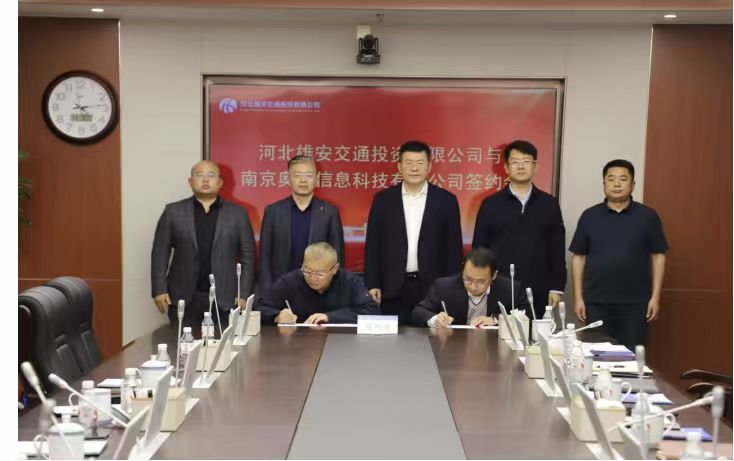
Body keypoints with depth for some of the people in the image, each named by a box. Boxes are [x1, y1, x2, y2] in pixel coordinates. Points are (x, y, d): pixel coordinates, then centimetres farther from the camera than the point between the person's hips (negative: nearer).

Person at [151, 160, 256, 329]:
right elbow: (160, 252, 5)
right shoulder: (173, 211, 6)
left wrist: (243, 294, -2)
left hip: (224, 299, 0)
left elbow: (248, 256, 4)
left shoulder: (237, 214, 6)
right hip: (184, 298, 0)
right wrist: (159, 290, -3)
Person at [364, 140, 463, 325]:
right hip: (393, 289, 1)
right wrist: (373, 284, -1)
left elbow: (454, 247, 3)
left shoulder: (446, 200, 3)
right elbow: (373, 244, 5)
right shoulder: (383, 199, 4)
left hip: (434, 288, 0)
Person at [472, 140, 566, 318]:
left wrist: (556, 288, 2)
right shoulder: (490, 204, 4)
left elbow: (557, 250, 7)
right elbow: (479, 249, 5)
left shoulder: (549, 204, 7)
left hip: (537, 294, 1)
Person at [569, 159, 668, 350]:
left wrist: (655, 296, -2)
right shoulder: (589, 216, 4)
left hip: (635, 303, -1)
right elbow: (579, 257, 6)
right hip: (596, 302, 1)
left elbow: (658, 257, 3)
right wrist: (579, 297, 2)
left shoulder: (647, 216, 2)